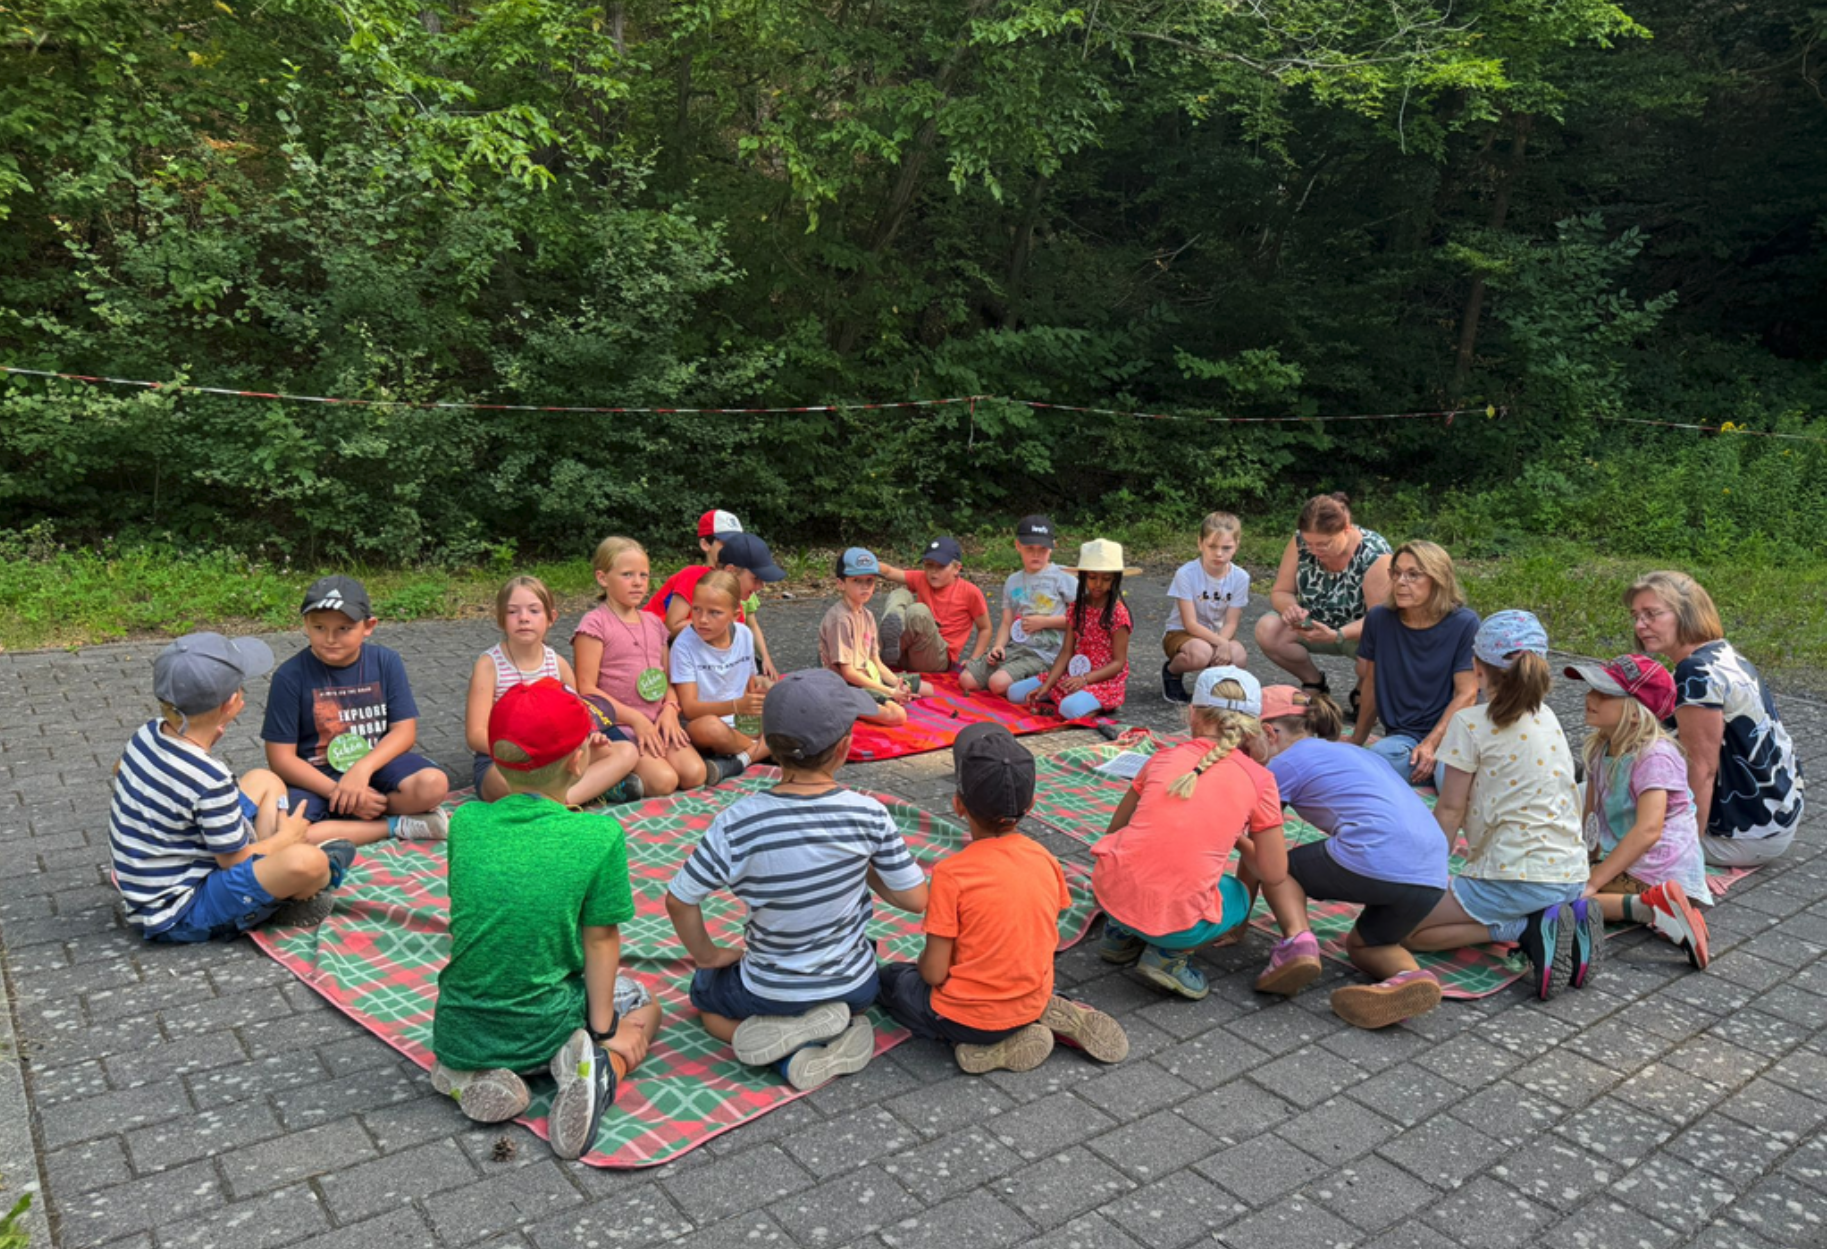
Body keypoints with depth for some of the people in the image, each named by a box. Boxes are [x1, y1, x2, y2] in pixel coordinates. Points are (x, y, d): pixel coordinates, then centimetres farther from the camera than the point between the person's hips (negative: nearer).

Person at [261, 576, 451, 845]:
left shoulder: (385, 662, -2)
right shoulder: (290, 676, -9)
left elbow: (404, 730, -3)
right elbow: (281, 758, -9)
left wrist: (363, 768, -20)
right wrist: (337, 791, -19)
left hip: (376, 763, 1)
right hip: (316, 778, -1)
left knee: (433, 785, -28)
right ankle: (396, 826, -18)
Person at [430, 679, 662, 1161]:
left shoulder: (466, 821, -8)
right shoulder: (600, 835, -18)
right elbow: (599, 939, -9)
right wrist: (603, 1030, 0)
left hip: (459, 1033, 3)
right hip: (543, 1032, -3)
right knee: (643, 1004, 28)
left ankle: (472, 1077, 6)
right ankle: (594, 1065, -5)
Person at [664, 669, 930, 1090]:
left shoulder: (739, 823, -25)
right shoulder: (868, 814, -21)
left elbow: (679, 901, -15)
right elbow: (916, 900, -13)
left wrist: (707, 955, 3)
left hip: (772, 993, -2)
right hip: (855, 986, 2)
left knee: (704, 992, 31)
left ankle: (791, 1053, 4)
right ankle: (840, 1028, 5)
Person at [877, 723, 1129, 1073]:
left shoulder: (951, 874, -22)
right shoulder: (1046, 861, -7)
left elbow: (934, 973, -18)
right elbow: (1046, 942, 4)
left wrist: (923, 962, 5)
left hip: (967, 1017, -6)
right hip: (1033, 1001, 6)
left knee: (890, 978, 20)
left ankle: (990, 1047, 0)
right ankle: (1048, 1016, 10)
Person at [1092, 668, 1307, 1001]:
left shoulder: (1164, 758, 9)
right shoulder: (1258, 779, 2)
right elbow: (1274, 874, 6)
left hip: (1111, 891, 3)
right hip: (1179, 922, -3)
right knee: (1239, 894, 30)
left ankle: (1120, 933, 18)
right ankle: (1169, 955, 6)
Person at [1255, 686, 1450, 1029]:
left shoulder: (1286, 763, 9)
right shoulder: (1348, 752, 31)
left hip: (1375, 857, -7)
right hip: (1432, 877, 7)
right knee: (1363, 944, 29)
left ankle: (1297, 939, -6)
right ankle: (1409, 977, -2)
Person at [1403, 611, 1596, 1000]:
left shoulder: (1471, 724, -10)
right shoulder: (1548, 719, 11)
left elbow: (1450, 809, -7)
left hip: (1516, 877, -8)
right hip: (1571, 873, 8)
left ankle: (1526, 928, -11)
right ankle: (1564, 916, 8)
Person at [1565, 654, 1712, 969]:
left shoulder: (1654, 757, -17)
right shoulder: (1601, 748, 10)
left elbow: (1648, 830, -28)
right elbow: (1590, 813, 14)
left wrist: (1593, 882, -29)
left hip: (1655, 870, -10)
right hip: (1626, 863, 10)